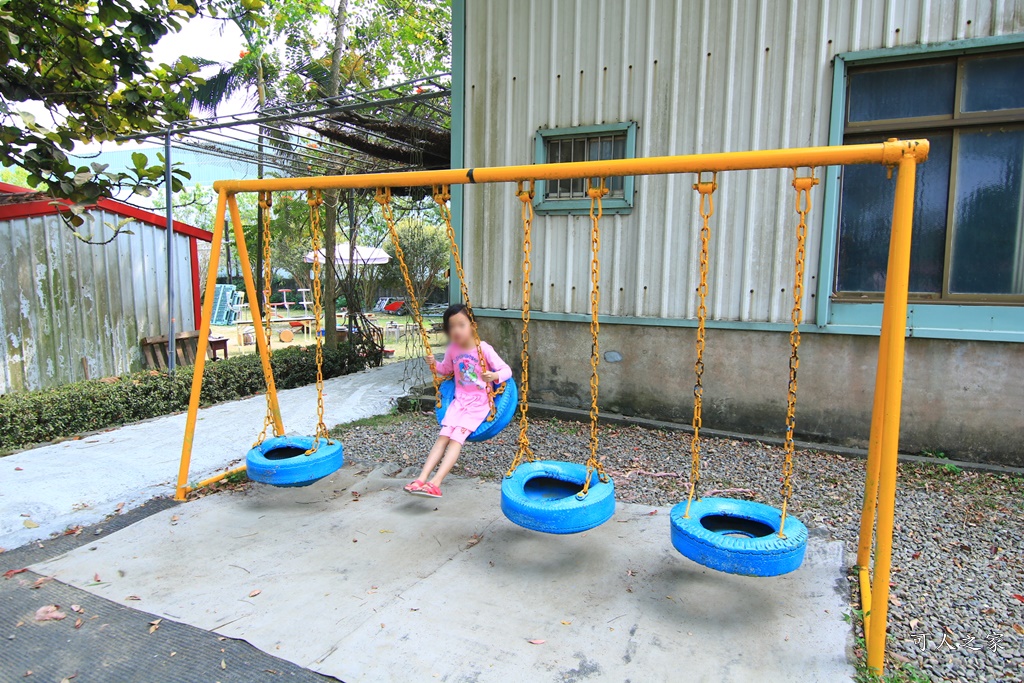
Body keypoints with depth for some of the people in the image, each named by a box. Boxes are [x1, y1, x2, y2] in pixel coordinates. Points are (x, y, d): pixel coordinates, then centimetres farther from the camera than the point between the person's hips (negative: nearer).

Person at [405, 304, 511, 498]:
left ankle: (435, 483, -25)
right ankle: (421, 479, -17)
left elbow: (507, 370, -10)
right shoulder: (452, 349, 3)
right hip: (460, 400, 5)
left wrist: (495, 376, -32)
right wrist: (435, 365, 2)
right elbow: (447, 369, 24)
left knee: (456, 438, -18)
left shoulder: (483, 349, -12)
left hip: (479, 403, -5)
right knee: (443, 436, -11)